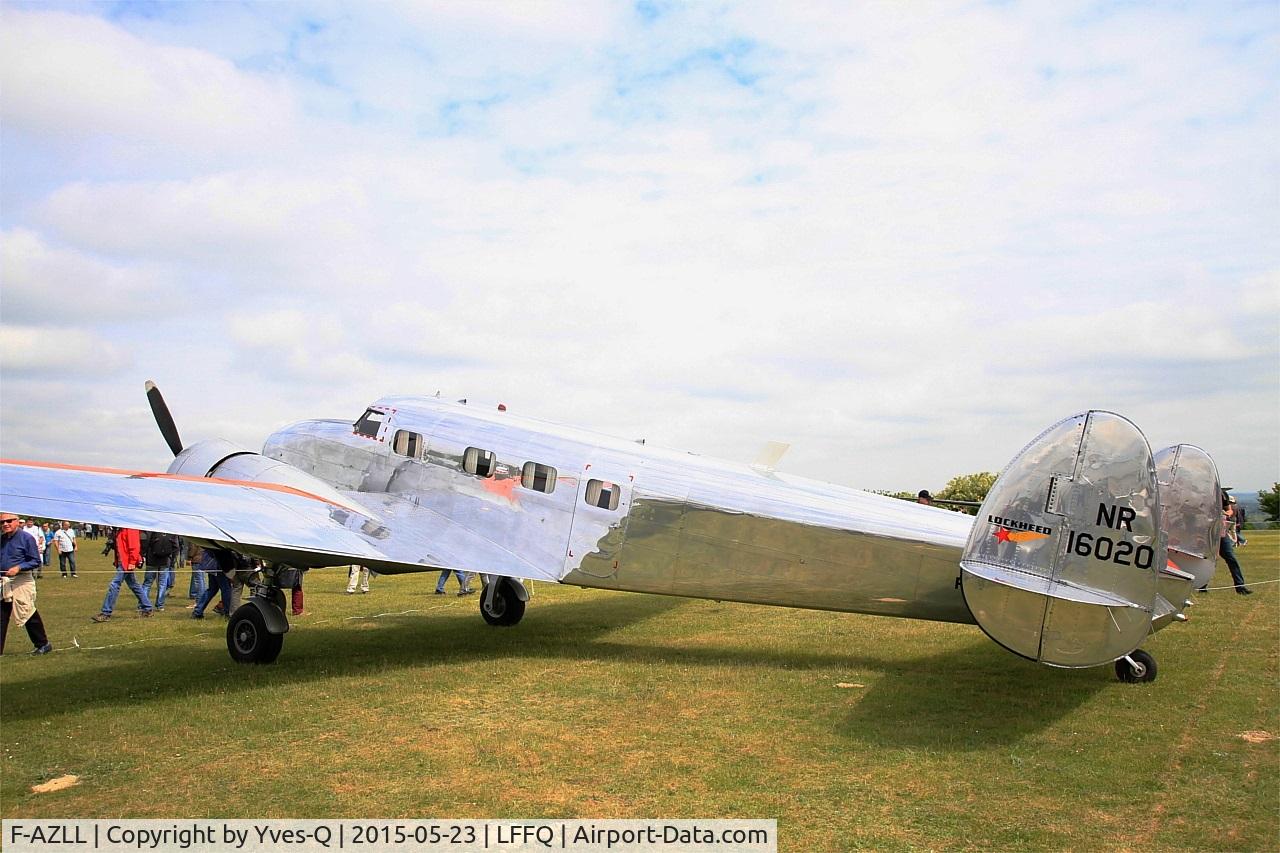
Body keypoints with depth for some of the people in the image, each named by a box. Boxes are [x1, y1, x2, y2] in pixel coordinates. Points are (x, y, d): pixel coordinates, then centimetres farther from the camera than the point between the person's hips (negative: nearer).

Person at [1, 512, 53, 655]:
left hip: (21, 582, -6)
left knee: (28, 614, 0)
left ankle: (43, 644, 13)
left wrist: (18, 568, -22)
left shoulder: (26, 538, -8)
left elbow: (36, 562, -9)